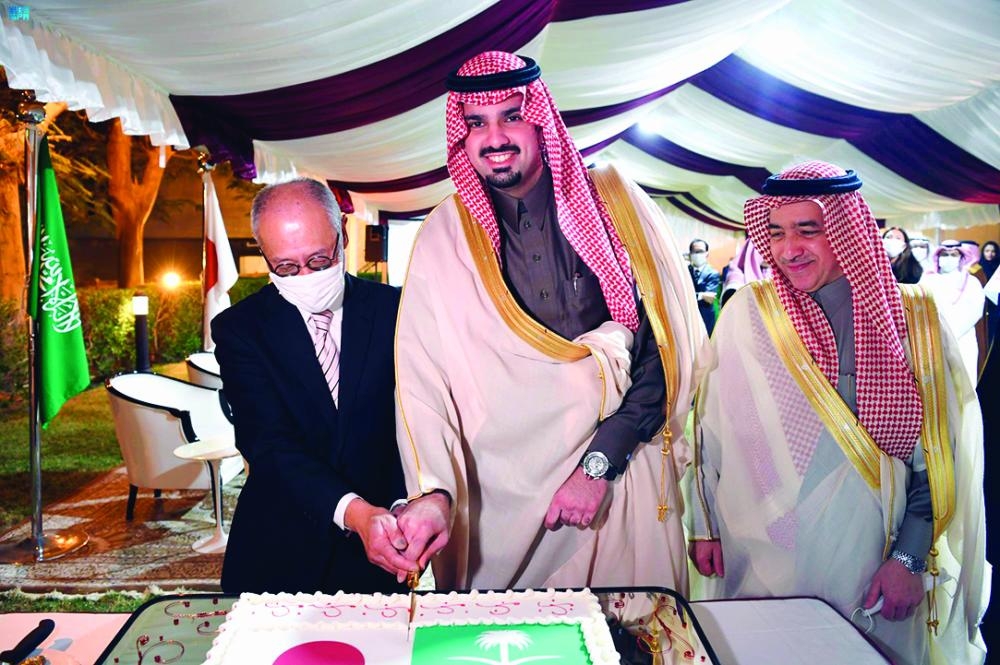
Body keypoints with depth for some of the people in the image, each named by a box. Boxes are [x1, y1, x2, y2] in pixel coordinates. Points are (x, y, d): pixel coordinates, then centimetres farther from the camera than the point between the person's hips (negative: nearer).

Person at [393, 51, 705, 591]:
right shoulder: (444, 236, -3)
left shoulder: (615, 203, -4)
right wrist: (434, 491, -24)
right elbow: (422, 378, -10)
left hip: (621, 482, 0)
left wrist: (601, 462, -13)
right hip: (496, 497, 1)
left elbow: (665, 347, -7)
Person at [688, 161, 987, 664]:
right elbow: (709, 429, 0)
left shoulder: (914, 322, -4)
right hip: (762, 562, 0)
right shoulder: (747, 313, -6)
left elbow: (939, 457, -1)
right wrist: (703, 526, 3)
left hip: (869, 569, 1)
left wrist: (910, 558, -5)